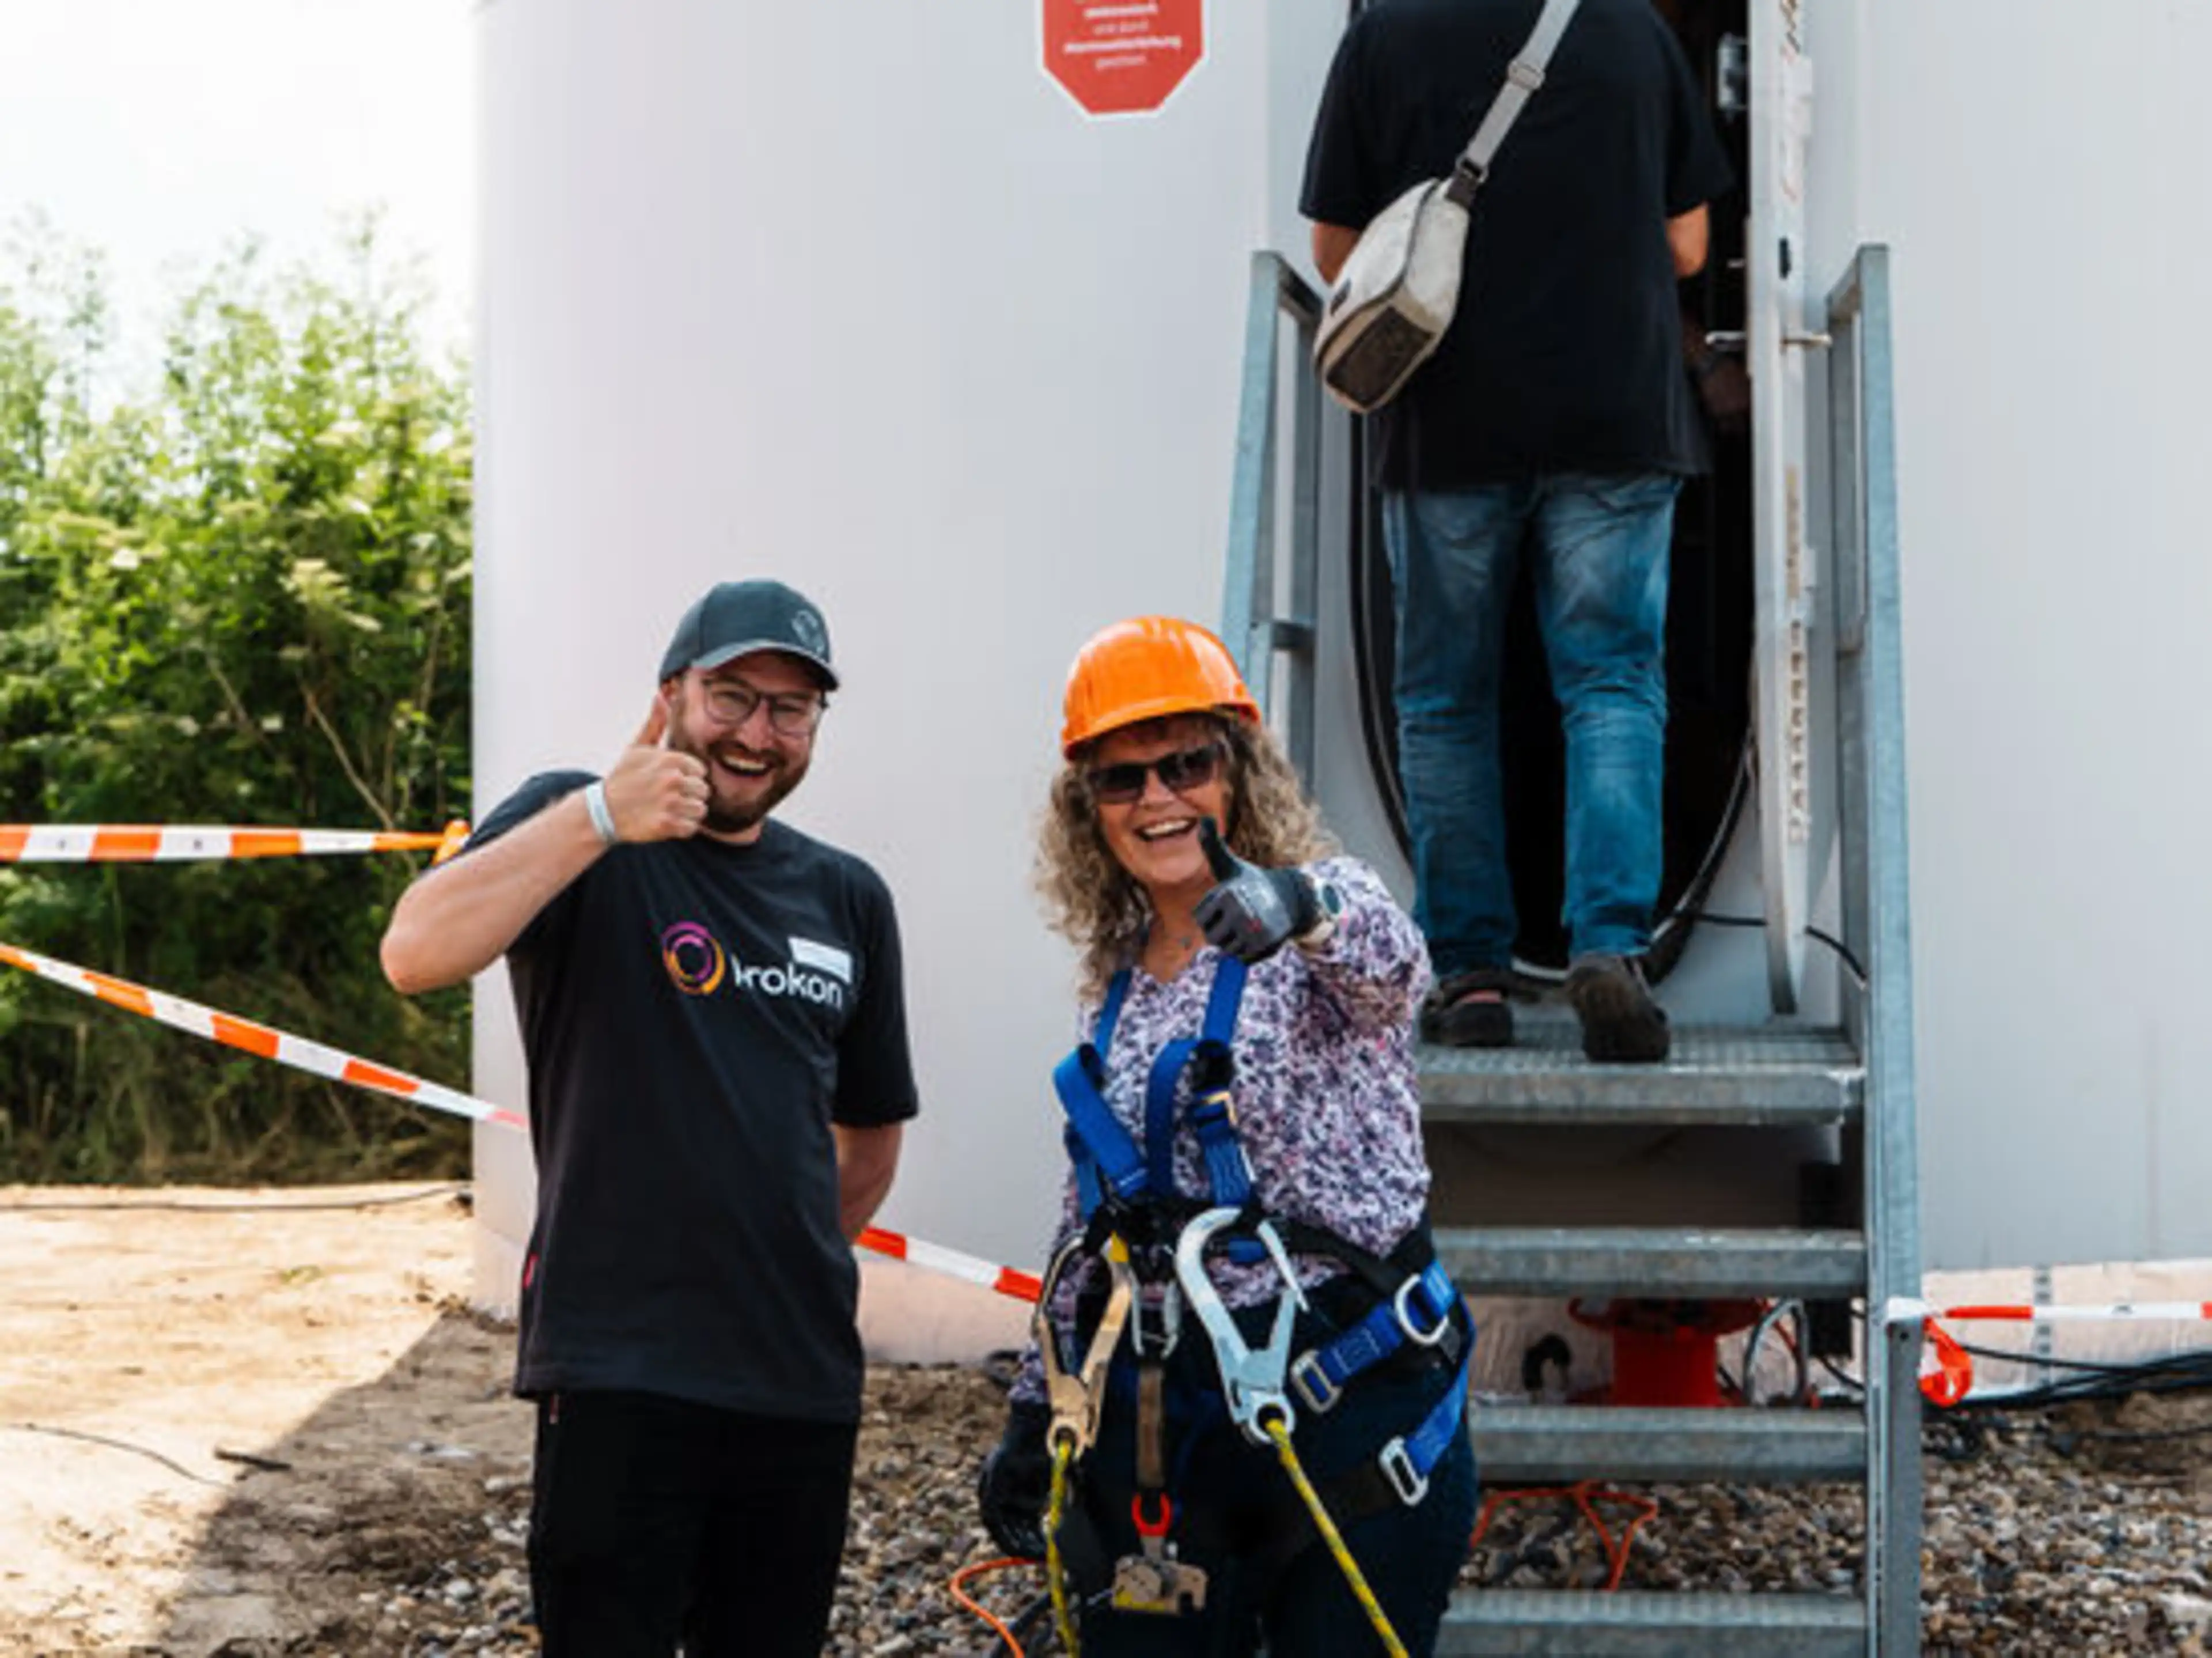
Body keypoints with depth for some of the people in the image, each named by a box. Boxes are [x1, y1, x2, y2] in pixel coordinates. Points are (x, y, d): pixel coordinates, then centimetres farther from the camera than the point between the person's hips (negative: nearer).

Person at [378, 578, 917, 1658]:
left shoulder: (848, 899, 11)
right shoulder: (578, 834, -2)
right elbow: (414, 955, -21)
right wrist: (601, 819, -27)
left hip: (804, 1374, 5)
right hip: (618, 1371, -5)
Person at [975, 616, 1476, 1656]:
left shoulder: (1326, 919, -5)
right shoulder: (1115, 990, 12)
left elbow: (1392, 963, -30)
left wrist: (1301, 904, -52)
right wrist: (1032, 1416, 16)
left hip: (1345, 1407, -5)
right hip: (1155, 1423, 5)